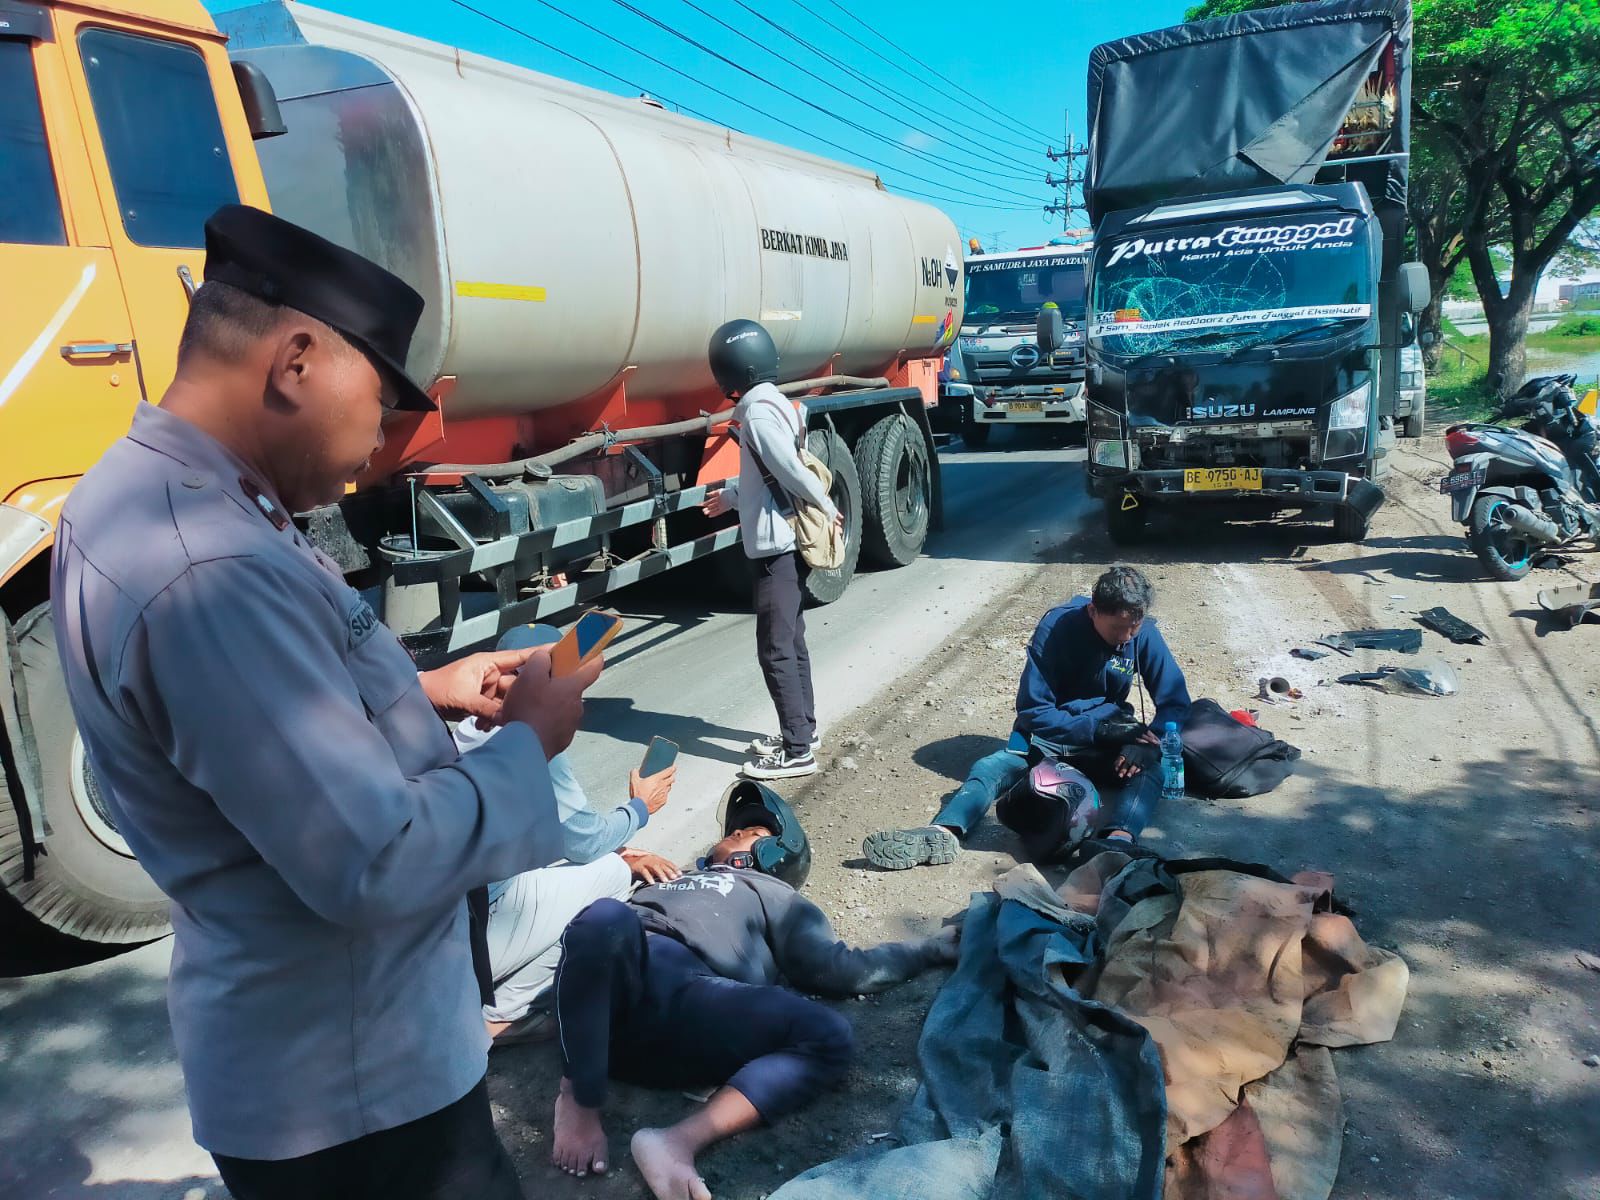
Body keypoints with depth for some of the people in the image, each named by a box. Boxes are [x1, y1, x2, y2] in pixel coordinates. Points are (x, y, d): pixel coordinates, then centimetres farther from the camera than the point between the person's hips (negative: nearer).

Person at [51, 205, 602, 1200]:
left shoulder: (138, 494, 2)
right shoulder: (210, 573, -32)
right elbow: (371, 860, -31)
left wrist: (429, 691, 4)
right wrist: (529, 744, -16)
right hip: (350, 1082, -9)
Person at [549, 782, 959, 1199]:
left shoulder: (776, 897, 34)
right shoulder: (671, 877, 43)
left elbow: (842, 970, 20)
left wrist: (935, 945, 23)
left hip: (689, 997, -1)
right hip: (603, 984, 1)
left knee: (830, 1036, -26)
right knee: (605, 917, -36)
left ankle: (679, 1140, -36)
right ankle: (578, 1102, -21)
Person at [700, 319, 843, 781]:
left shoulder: (757, 414, -18)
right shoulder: (774, 404, 12)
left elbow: (792, 471, -21)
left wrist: (829, 509, -8)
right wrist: (732, 495, 30)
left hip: (775, 547, -10)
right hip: (788, 543, 10)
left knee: (775, 650, -5)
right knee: (791, 643, 17)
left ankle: (797, 751, 1)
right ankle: (802, 731, 29)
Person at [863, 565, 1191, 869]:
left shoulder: (1144, 633, -10)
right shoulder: (1056, 627, -16)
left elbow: (1175, 703, -6)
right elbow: (1033, 710, -13)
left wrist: (1144, 743, -26)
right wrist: (1096, 729, -23)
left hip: (1108, 740, 1)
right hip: (1051, 731, -1)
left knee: (1149, 769, -32)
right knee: (991, 768, -29)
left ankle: (1118, 842, -61)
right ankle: (944, 833, -57)